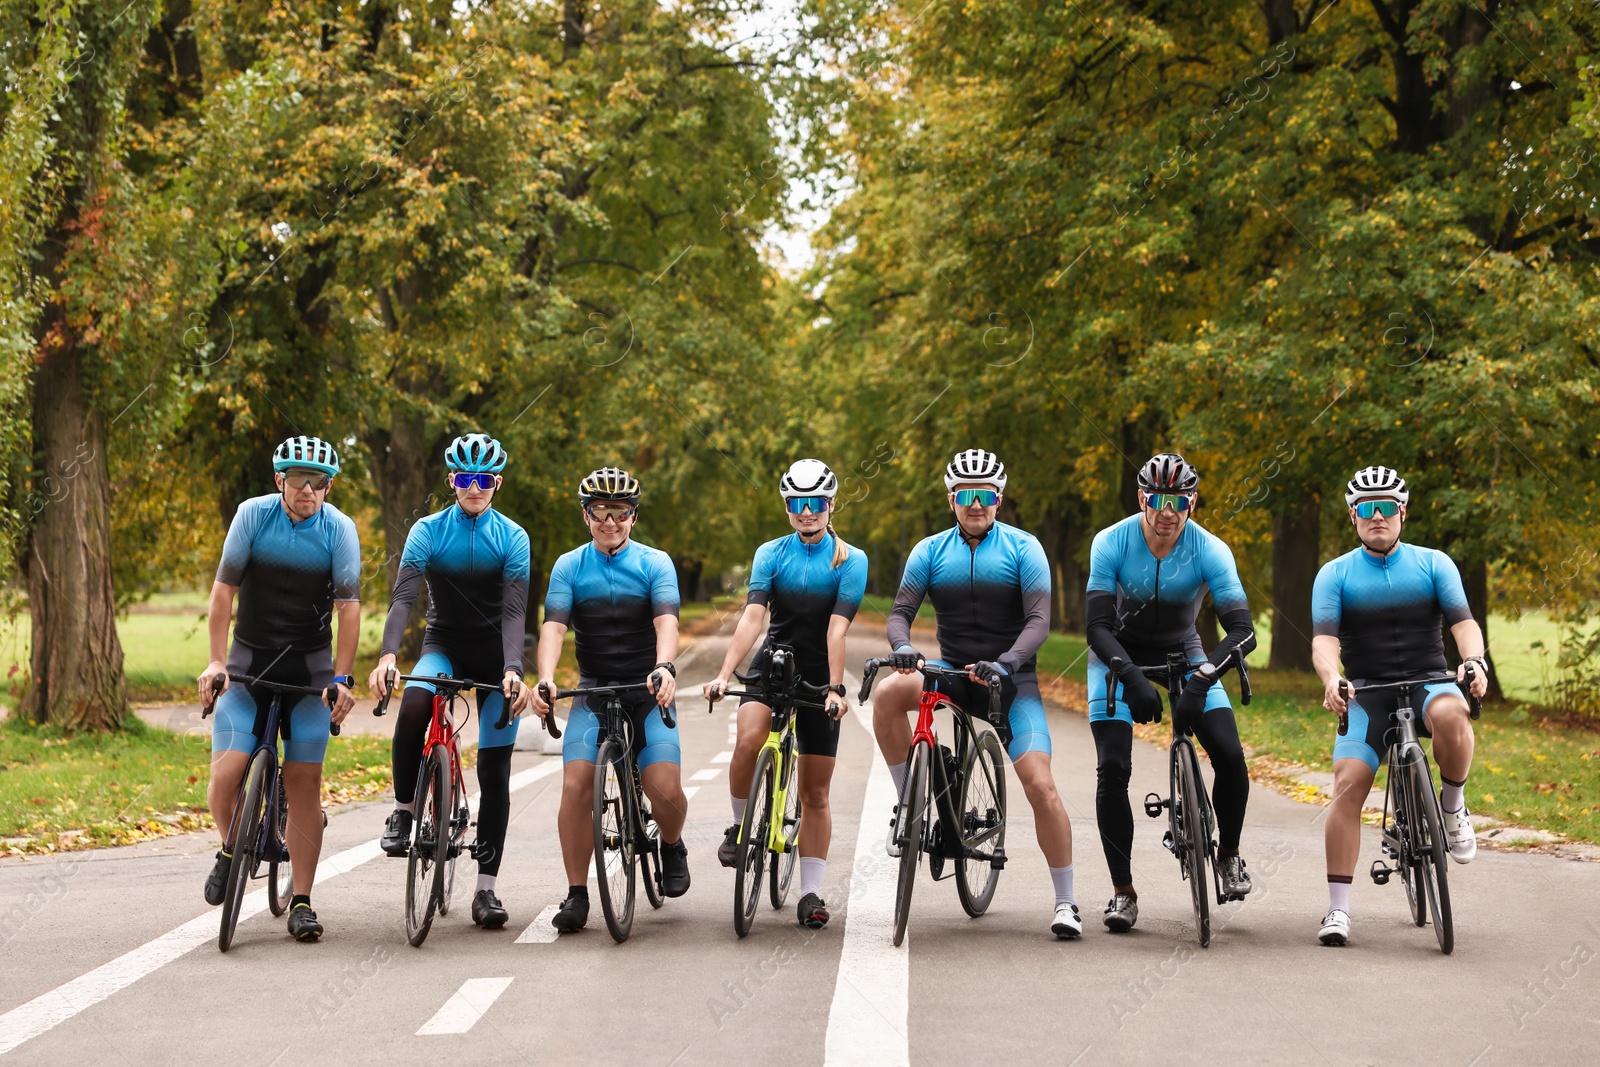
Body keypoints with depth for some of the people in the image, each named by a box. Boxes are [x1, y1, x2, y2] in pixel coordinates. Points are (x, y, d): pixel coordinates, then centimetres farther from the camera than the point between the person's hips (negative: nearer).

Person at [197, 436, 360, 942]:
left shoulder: (339, 528, -9)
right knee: (227, 772, -15)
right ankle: (231, 850, 17)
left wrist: (343, 679, -17)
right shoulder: (253, 514, -9)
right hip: (250, 660, 0)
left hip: (310, 664, 0)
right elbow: (224, 589, -7)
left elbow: (348, 606, -10)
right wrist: (216, 661, -13)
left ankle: (301, 903, 2)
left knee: (305, 780, -6)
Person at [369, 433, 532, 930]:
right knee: (414, 704, -35)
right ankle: (403, 811, -15)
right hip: (444, 644, 0)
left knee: (495, 767, -5)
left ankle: (486, 888, 0)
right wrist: (387, 655, -36)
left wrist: (513, 670, -34)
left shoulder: (512, 537, -8)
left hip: (495, 654, 0)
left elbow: (514, 610, -17)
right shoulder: (428, 531, -7)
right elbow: (403, 596, -19)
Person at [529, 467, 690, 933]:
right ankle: (577, 894, -6)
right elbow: (553, 626, -11)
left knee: (665, 790, -18)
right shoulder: (569, 567, 3)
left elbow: (666, 621, -16)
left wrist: (664, 668, -36)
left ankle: (672, 847, 16)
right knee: (576, 786, -19)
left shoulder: (655, 563, 0)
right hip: (593, 691, 1)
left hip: (647, 690, -1)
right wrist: (546, 679, -29)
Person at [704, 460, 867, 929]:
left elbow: (837, 627, -17)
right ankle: (739, 825, -6)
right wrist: (724, 673, -28)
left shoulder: (850, 560, -6)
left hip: (819, 678, 0)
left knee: (815, 793, 2)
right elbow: (753, 615, -15)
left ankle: (810, 893, 9)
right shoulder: (771, 554, -2)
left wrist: (834, 687, -27)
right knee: (748, 741, -30)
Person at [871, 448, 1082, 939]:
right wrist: (902, 647, -29)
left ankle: (1065, 901, -4)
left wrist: (1004, 664, -32)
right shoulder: (930, 551, 2)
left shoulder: (1023, 548, -6)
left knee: (1040, 786, -16)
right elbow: (901, 610, -5)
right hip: (951, 673, 2)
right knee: (888, 694, -29)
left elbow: (1039, 621, -14)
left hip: (1011, 680, -2)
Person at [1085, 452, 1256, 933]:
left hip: (1182, 651, 1)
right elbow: (1098, 626, -26)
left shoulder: (1209, 550, -22)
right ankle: (1122, 891, -4)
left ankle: (1229, 853, 9)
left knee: (1230, 755, -17)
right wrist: (1133, 678, -42)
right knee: (1113, 768, -15)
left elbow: (1241, 628, -29)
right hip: (1119, 656, -1)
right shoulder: (1111, 543, -23)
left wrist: (1201, 681, -44)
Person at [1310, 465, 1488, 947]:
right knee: (1348, 784, -20)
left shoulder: (1433, 564, 4)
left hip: (1429, 683, 0)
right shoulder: (1334, 575, 3)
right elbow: (1324, 638, -9)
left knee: (1450, 716, -37)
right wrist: (1331, 680, -31)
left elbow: (1463, 621, -5)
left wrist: (1474, 660, -28)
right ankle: (1338, 909, -14)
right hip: (1368, 695, 0)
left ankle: (1453, 807, -8)